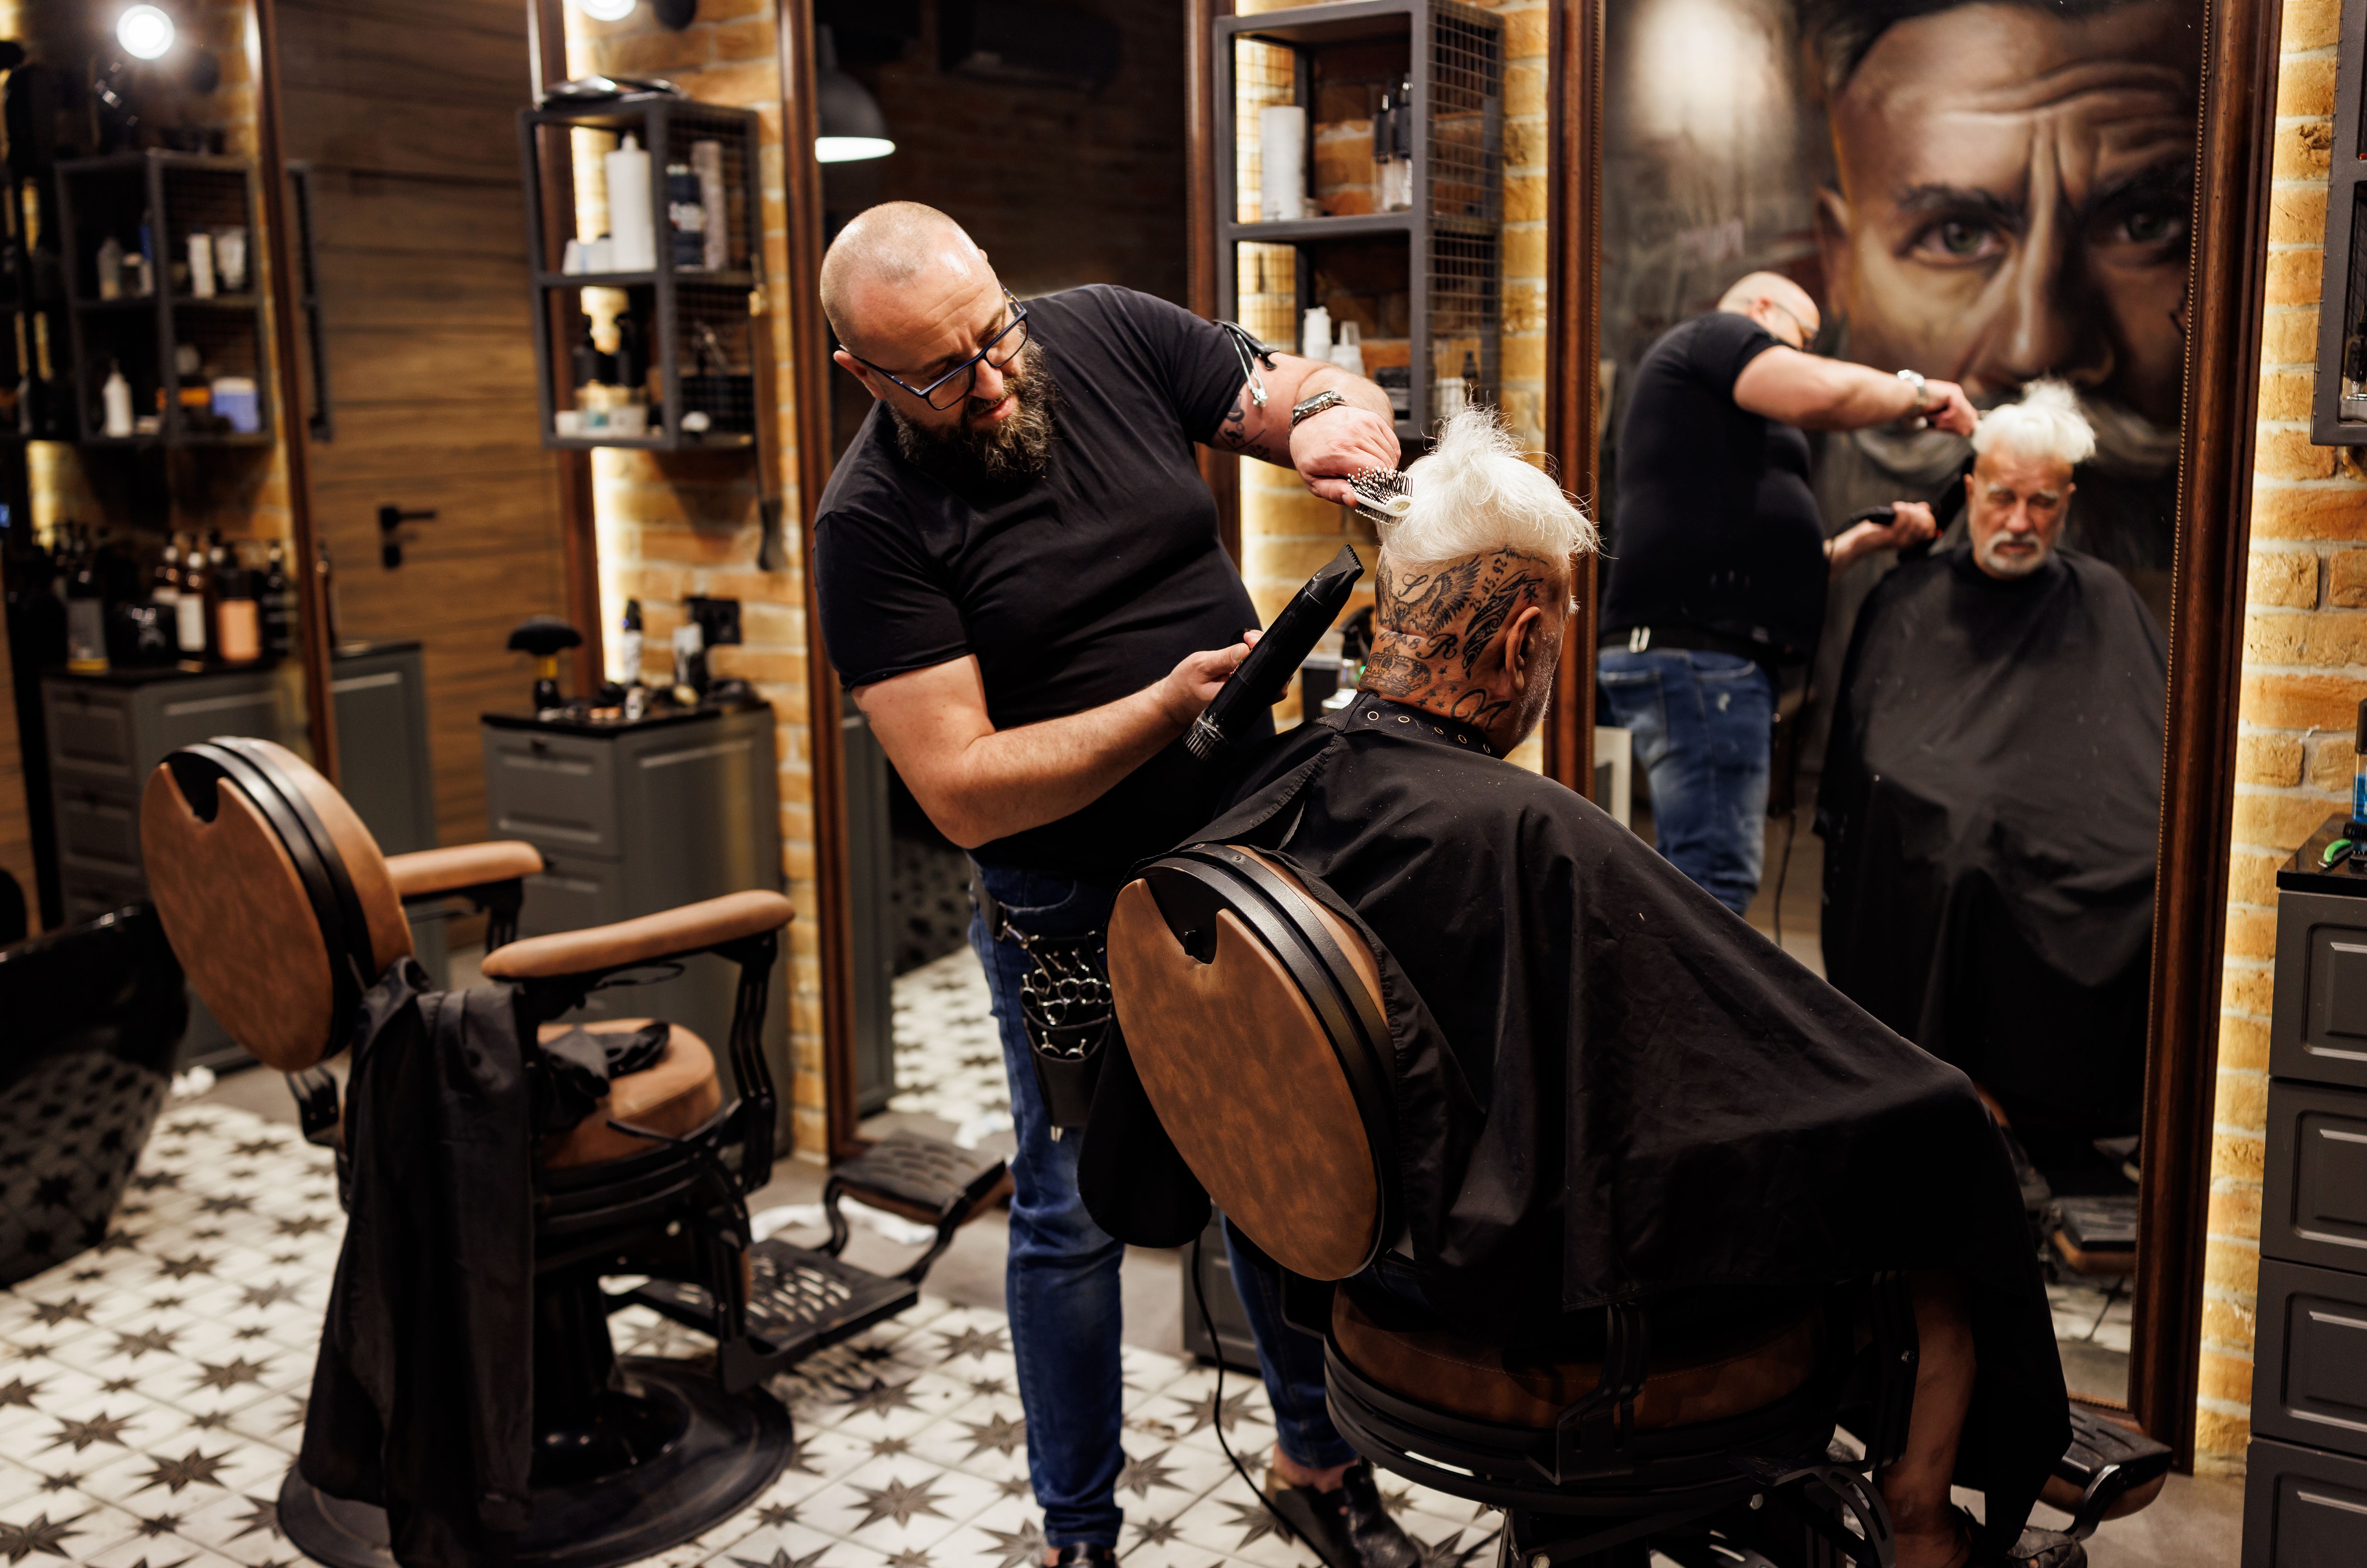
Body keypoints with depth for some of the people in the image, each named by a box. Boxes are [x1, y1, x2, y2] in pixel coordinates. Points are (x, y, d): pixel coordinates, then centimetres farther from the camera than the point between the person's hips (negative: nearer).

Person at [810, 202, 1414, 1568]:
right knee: (1074, 1216, 9)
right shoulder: (873, 523, -17)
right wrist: (1169, 706, -28)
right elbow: (962, 790, -21)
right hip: (1074, 912, -4)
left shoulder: (1109, 335, -5)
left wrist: (1333, 418, -20)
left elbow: (1306, 390, 4)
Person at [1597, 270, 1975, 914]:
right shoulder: (1714, 335, 5)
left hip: (1716, 662, 11)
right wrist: (1917, 392, 2)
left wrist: (1865, 538, 19)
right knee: (1716, 880, -15)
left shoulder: (1726, 423, 33)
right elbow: (1821, 393, -15)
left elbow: (1762, 559, 29)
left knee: (1692, 883, 9)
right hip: (1695, 651, -11)